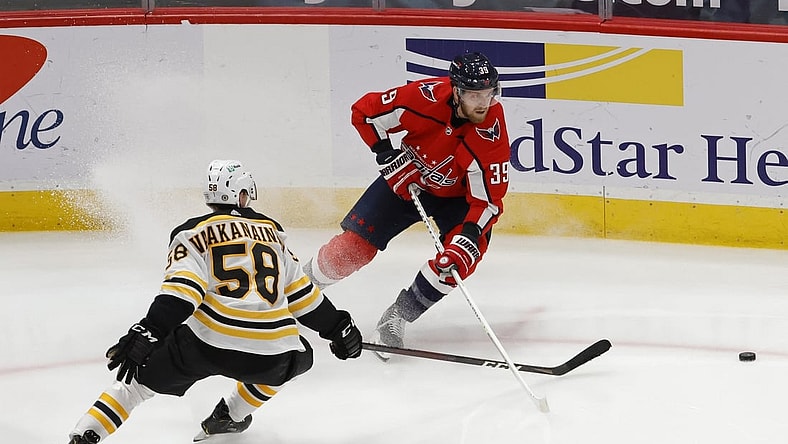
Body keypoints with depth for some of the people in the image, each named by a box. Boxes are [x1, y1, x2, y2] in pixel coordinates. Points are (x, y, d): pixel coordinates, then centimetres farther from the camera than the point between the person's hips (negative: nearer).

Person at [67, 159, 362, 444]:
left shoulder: (194, 234, 8)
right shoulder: (271, 232, 21)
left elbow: (181, 291, -9)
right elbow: (302, 293, 25)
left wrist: (147, 334, -15)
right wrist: (338, 328, 36)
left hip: (208, 341, -2)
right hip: (271, 353, 2)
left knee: (142, 375, 14)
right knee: (298, 358, 36)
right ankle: (232, 415, 34)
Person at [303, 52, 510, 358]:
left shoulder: (492, 133, -31)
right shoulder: (426, 97, -31)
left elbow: (488, 199, -27)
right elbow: (364, 112, -16)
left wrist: (467, 238, -41)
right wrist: (388, 157, -19)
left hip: (456, 195, 0)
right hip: (406, 179, 0)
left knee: (463, 255, -25)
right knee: (354, 246, -7)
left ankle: (396, 318, -9)